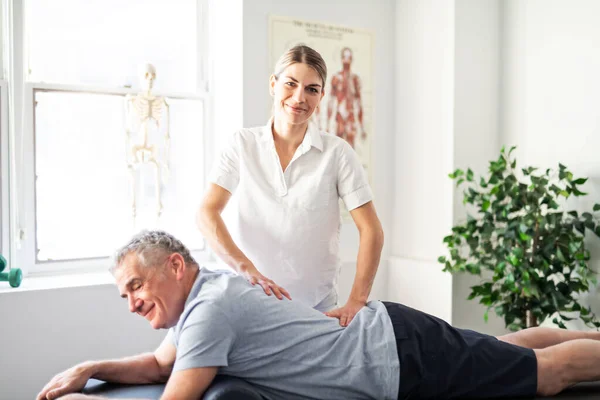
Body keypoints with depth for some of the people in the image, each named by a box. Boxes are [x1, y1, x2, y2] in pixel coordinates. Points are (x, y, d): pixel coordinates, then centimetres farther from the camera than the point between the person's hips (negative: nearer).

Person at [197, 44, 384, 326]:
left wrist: (356, 301, -18)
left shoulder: (337, 152, -4)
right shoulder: (243, 144, -1)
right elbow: (207, 213, -10)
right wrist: (246, 267, -26)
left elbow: (371, 230, -6)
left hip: (316, 303, 0)